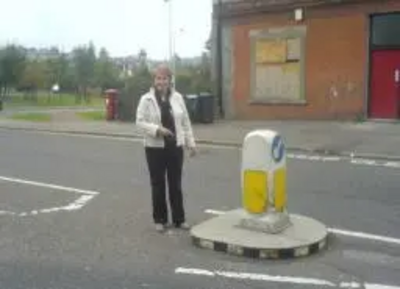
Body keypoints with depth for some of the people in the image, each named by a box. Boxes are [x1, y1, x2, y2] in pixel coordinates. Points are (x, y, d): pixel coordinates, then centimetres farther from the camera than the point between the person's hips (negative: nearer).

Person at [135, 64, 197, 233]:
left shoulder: (177, 98, 5)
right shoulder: (146, 99, -4)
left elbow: (185, 122, 9)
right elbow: (140, 122, -8)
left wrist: (191, 143, 6)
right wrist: (157, 129, -22)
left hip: (175, 147, 2)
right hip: (155, 148, -2)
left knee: (176, 184, 10)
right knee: (158, 185, 7)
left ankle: (179, 219, 22)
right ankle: (160, 219, 20)